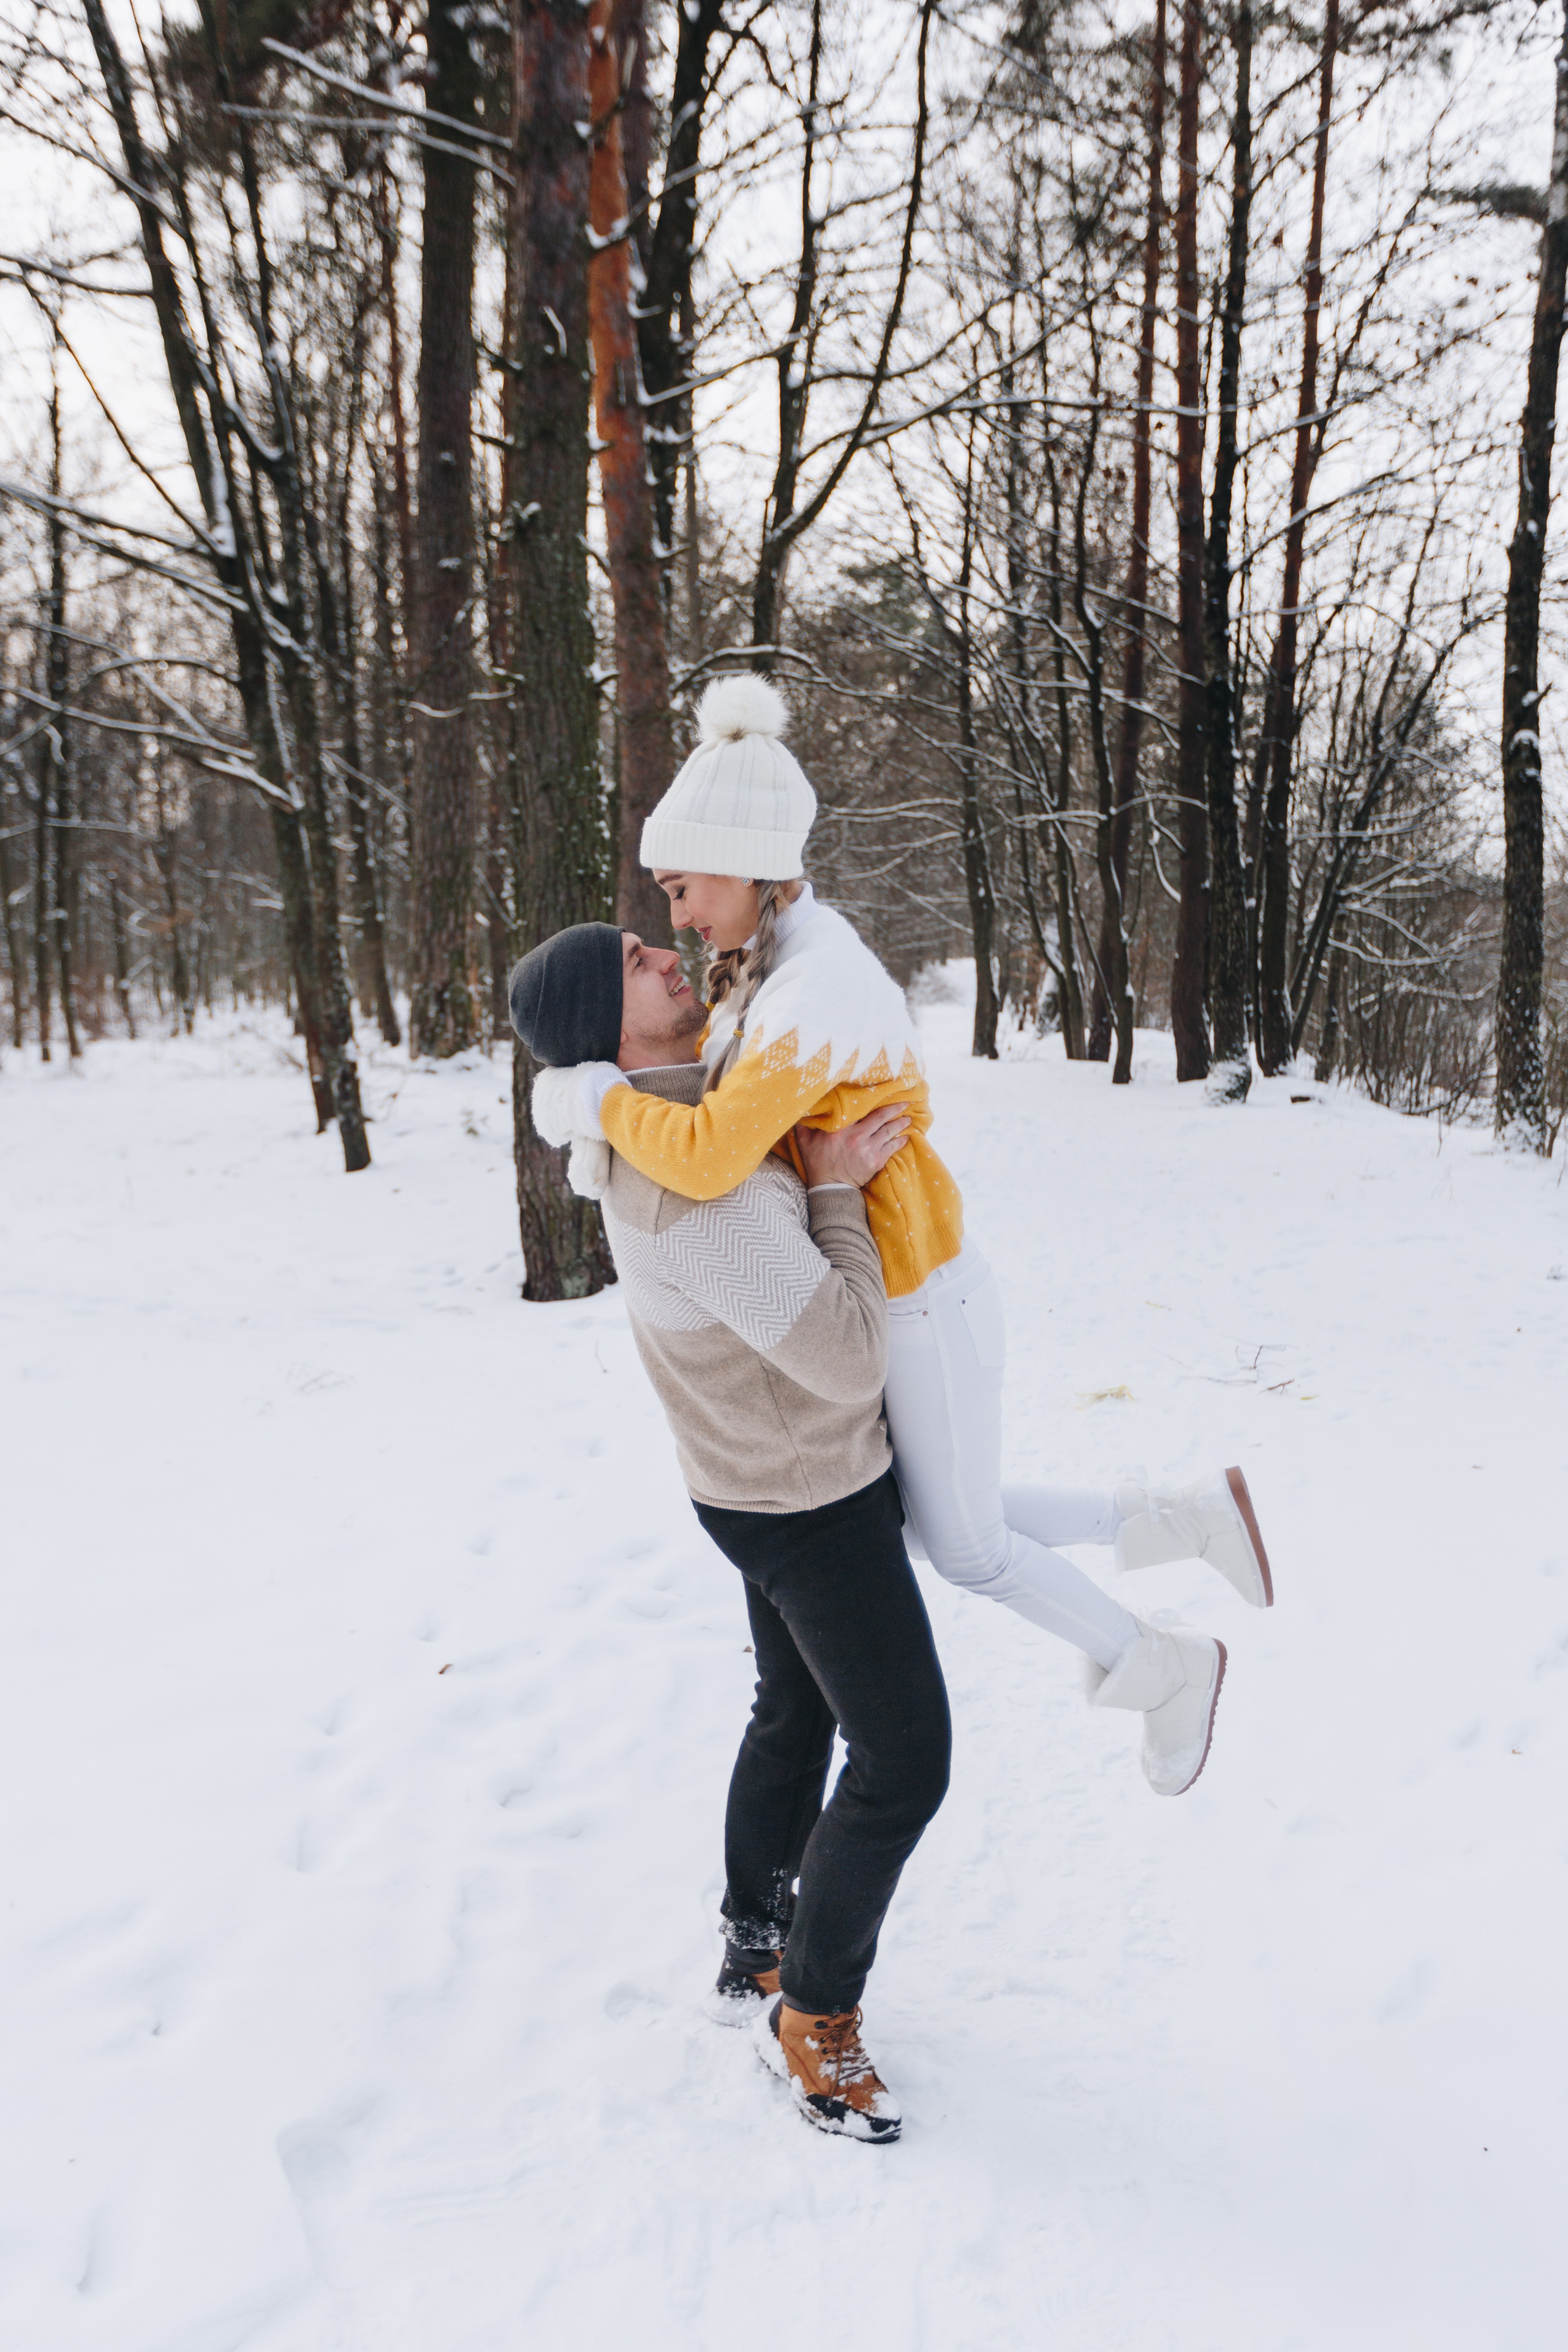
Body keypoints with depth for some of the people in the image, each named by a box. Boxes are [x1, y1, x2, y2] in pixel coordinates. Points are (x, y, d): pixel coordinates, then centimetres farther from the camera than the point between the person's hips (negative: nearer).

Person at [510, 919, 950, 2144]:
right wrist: (838, 1191, -25)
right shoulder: (706, 1187, -35)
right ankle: (814, 2013, 20)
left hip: (763, 1479, 9)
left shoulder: (652, 1126, -3)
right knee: (906, 1759, 1)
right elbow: (848, 1361, -33)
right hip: (816, 1504, -9)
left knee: (797, 1716, 23)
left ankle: (755, 1954, 40)